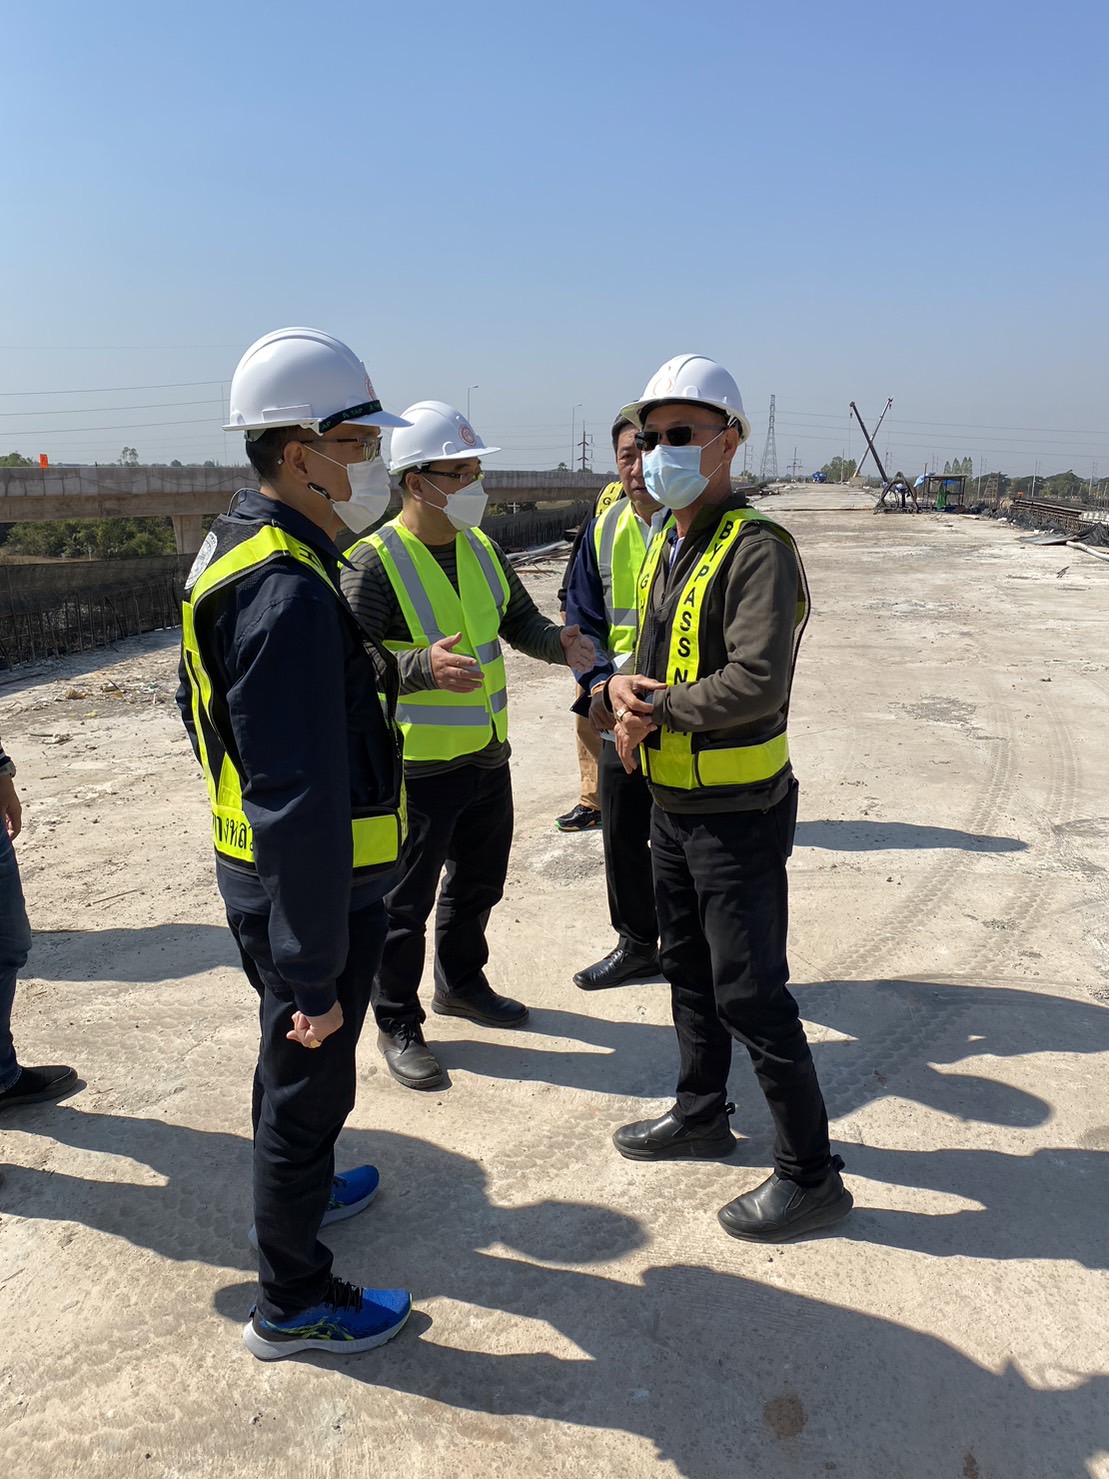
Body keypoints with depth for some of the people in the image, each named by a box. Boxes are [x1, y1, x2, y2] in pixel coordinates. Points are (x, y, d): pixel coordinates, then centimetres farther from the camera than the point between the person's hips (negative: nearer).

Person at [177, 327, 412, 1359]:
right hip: (309, 894, -10)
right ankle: (292, 1303, 30)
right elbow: (301, 806, -30)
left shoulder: (237, 550, 6)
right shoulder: (289, 593, -28)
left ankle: (297, 1190, 54)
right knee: (310, 1079, 9)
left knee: (290, 1061, 28)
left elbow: (210, 712, 17)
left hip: (259, 876, 10)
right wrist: (313, 973, -25)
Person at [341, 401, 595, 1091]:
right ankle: (399, 1024, 24)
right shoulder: (375, 562, -17)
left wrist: (559, 642, -5)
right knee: (406, 902, 6)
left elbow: (520, 620, 16)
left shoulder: (482, 549, 7)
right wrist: (423, 666, -40)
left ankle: (461, 983, 45)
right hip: (417, 767, -7)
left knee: (478, 883, 22)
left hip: (488, 756, 8)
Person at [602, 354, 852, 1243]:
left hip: (737, 812, -9)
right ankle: (702, 1115, 42)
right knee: (688, 968, 22)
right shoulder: (665, 548, 10)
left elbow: (758, 682, -29)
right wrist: (625, 689, -8)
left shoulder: (756, 550, -19)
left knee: (750, 994, -2)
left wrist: (657, 709, -17)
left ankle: (811, 1175, 15)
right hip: (673, 802, 9)